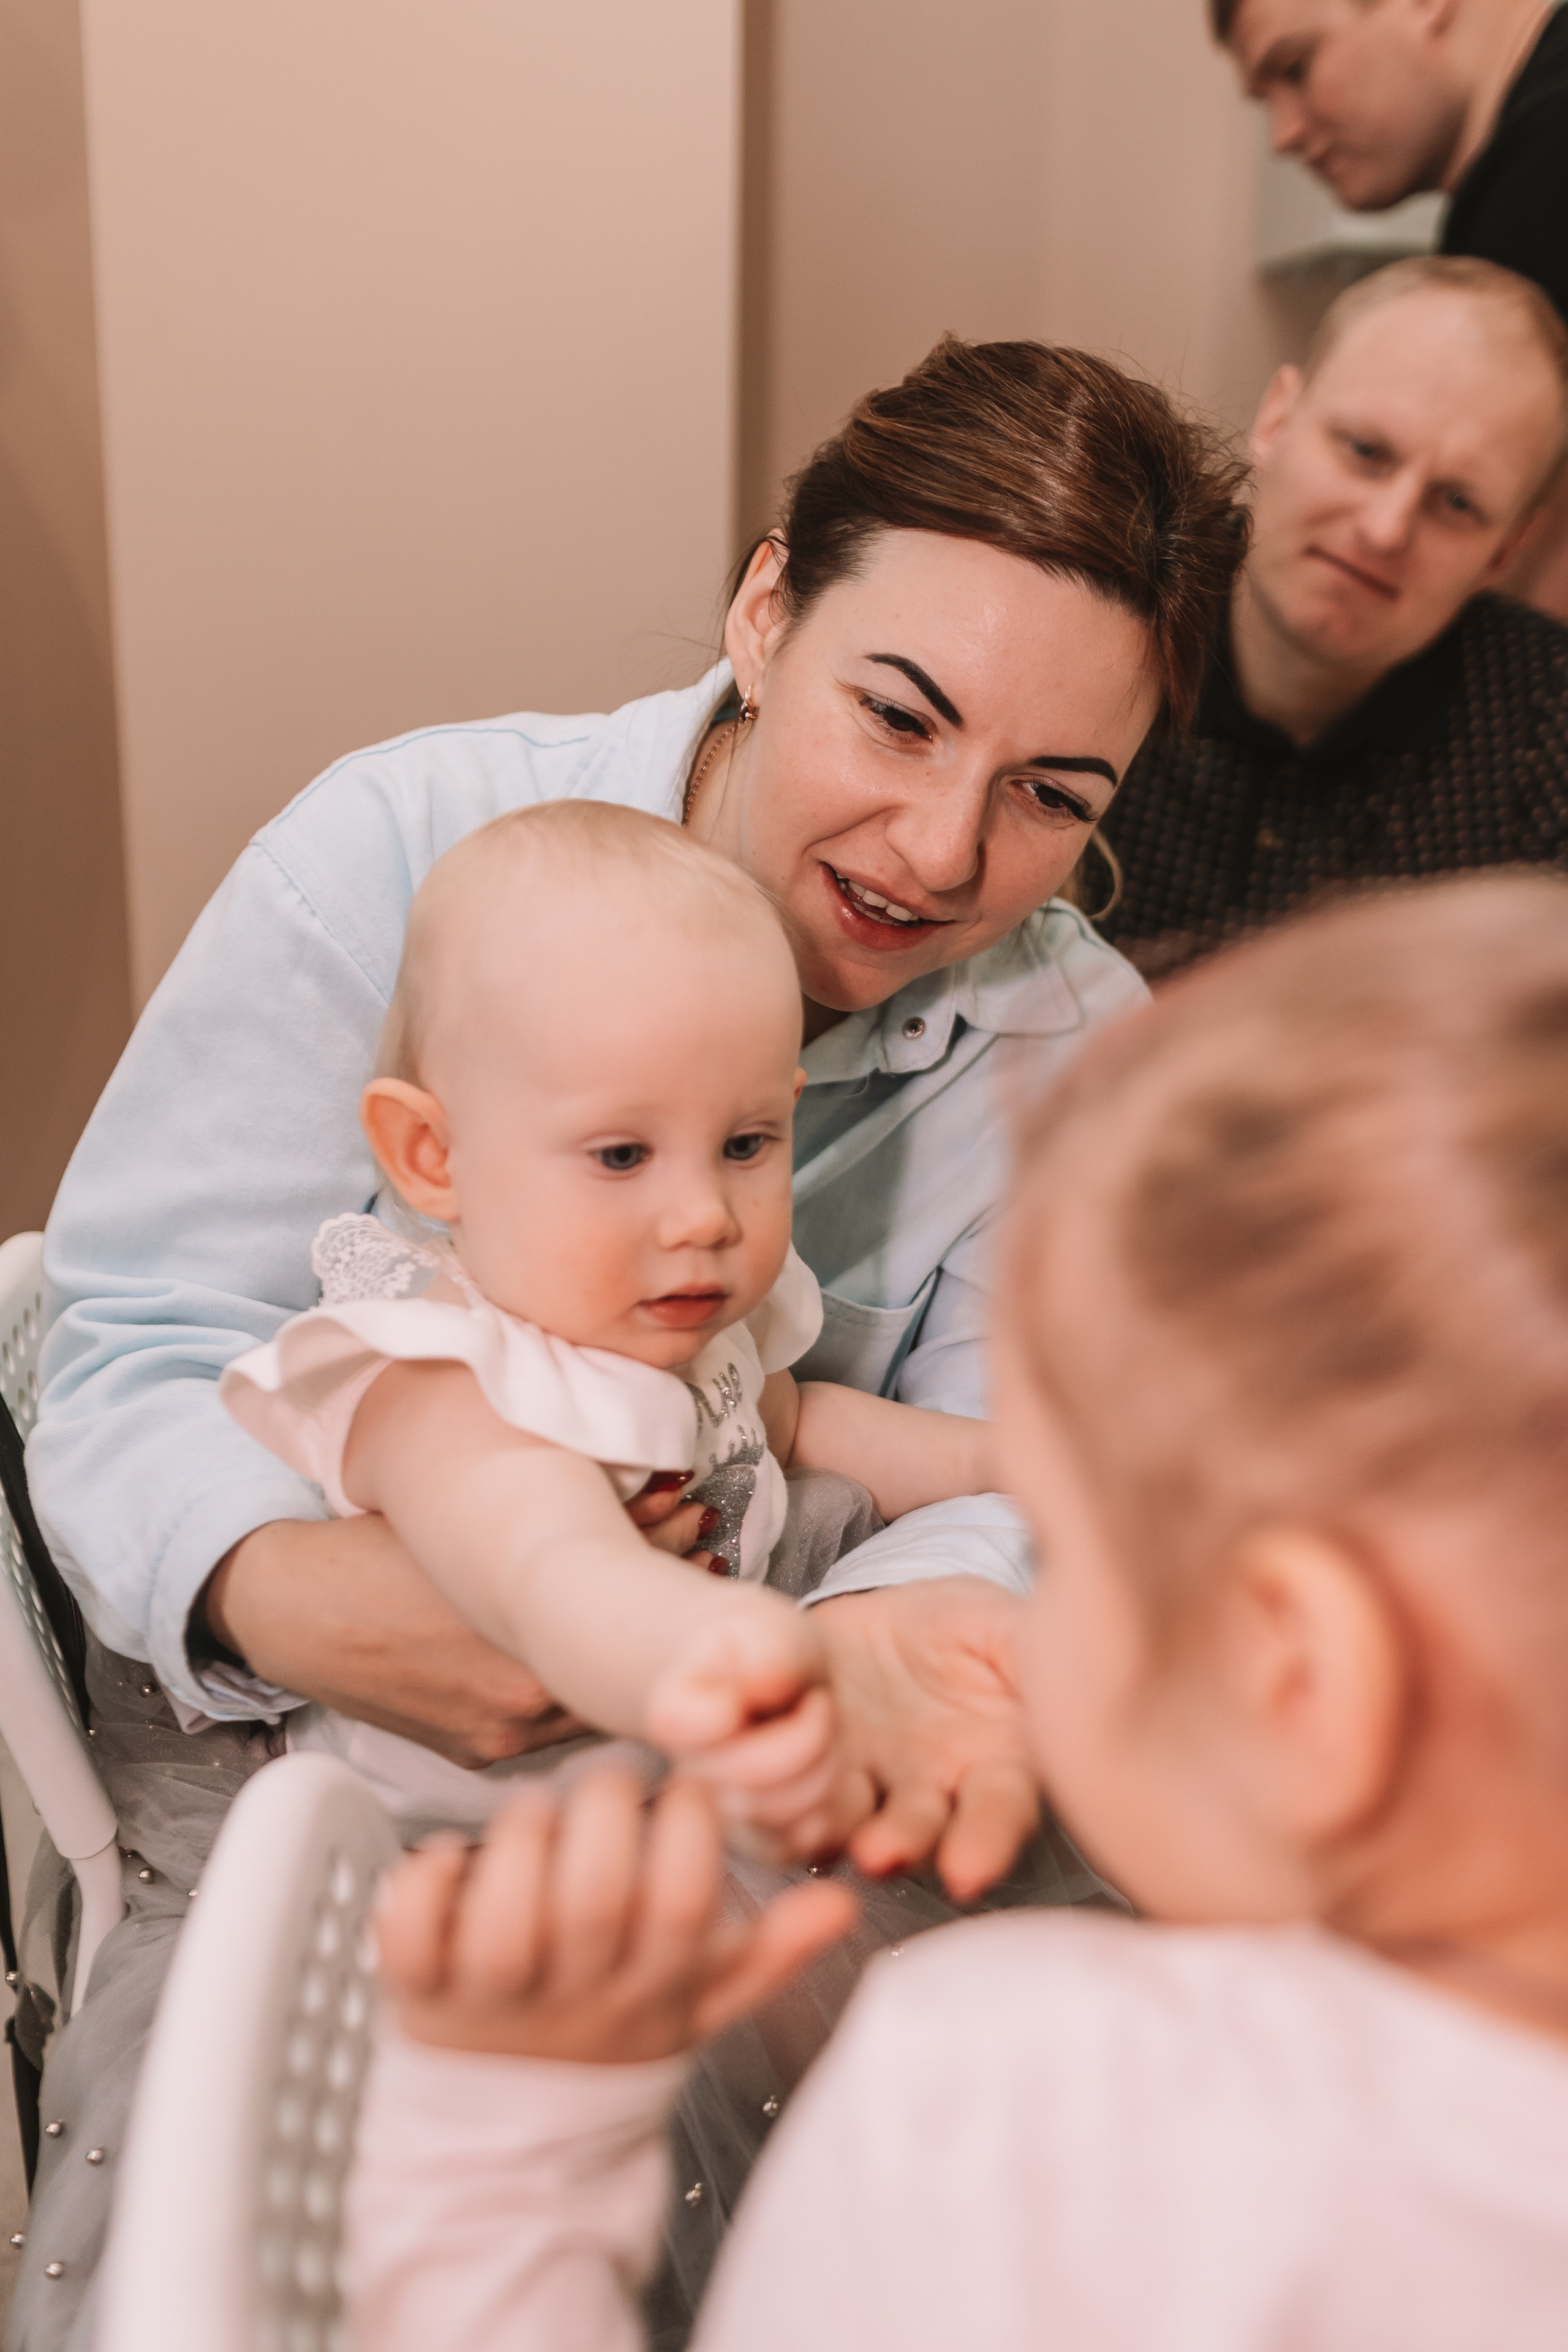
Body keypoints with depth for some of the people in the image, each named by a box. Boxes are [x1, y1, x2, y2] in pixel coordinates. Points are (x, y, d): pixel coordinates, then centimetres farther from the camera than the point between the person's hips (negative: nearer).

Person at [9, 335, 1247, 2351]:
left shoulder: (1077, 1049, -8)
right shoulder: (405, 846, -18)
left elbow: (1009, 1466, -17)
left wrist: (894, 1627, -42)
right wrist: (289, 1591, -40)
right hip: (285, 1730, -2)